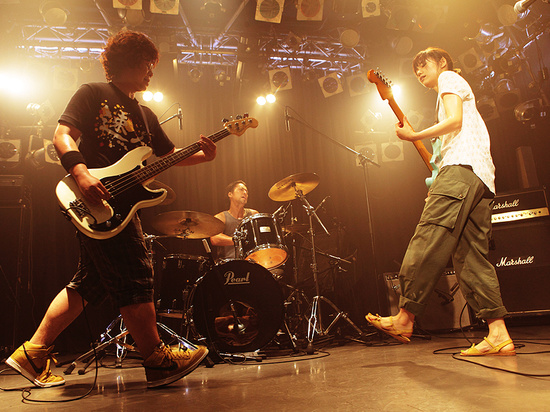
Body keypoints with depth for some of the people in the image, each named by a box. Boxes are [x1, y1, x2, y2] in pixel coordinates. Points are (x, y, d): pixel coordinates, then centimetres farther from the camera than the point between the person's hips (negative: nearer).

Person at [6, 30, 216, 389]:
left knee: (91, 282, 9)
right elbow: (63, 135, -8)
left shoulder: (145, 115, 23)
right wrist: (81, 174, -25)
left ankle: (33, 354, 19)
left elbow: (169, 155, 19)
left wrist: (202, 155, 1)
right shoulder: (93, 94, 1)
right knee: (135, 279, -8)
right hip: (94, 199, -9)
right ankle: (157, 359, 2)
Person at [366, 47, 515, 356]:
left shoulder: (449, 77, 14)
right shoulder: (460, 91, 39)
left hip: (462, 166, -9)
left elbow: (455, 120, -4)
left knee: (428, 243, -19)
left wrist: (414, 136, -2)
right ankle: (499, 335, -6)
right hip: (483, 179, 10)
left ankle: (405, 317, -24)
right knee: (472, 256, 0)